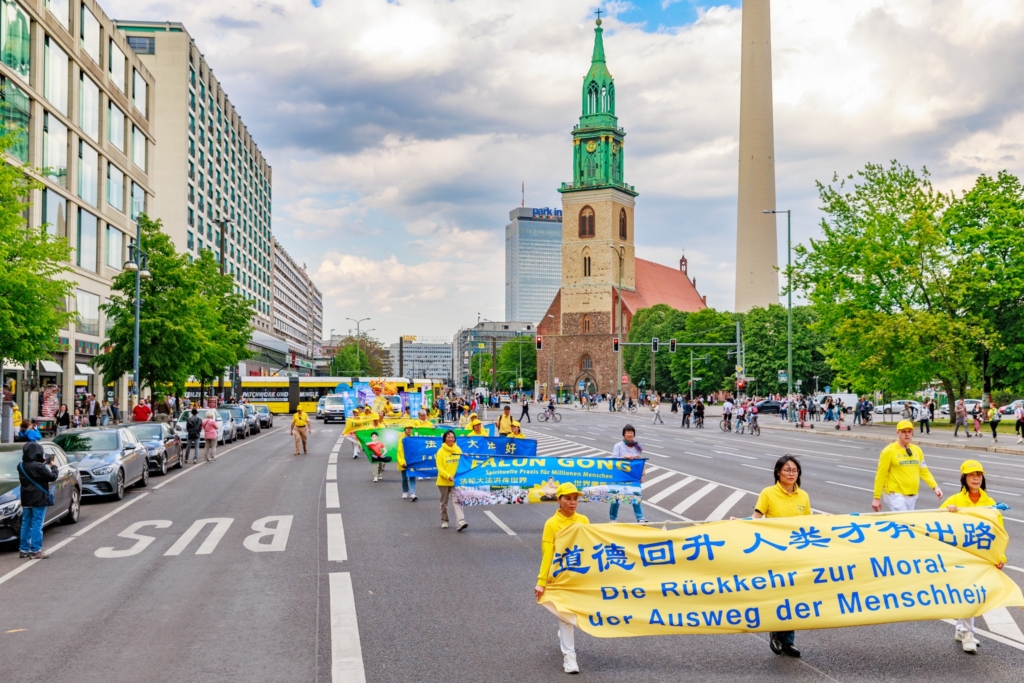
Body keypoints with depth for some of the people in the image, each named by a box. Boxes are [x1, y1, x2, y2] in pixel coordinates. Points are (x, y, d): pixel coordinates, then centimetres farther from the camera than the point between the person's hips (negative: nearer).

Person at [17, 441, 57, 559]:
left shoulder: (21, 466, 3)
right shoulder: (38, 467, -19)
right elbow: (52, 477, -12)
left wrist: (44, 464, 11)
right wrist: (53, 467, 5)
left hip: (26, 500, 7)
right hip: (39, 500, -7)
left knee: (26, 524, 14)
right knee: (37, 525, -3)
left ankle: (24, 549, 18)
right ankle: (35, 551, -3)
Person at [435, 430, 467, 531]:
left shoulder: (458, 449, 3)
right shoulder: (441, 451, -7)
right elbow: (440, 468, -11)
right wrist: (449, 476, -24)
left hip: (456, 481, 1)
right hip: (443, 481, -1)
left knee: (457, 501, -11)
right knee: (444, 502, 13)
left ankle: (461, 522, -20)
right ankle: (444, 521, 29)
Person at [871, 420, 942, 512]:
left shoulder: (917, 450, 10)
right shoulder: (889, 451, -7)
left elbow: (924, 471, 14)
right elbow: (880, 475, -8)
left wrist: (935, 487, -1)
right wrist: (877, 498, -9)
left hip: (913, 496, 6)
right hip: (895, 495, -6)